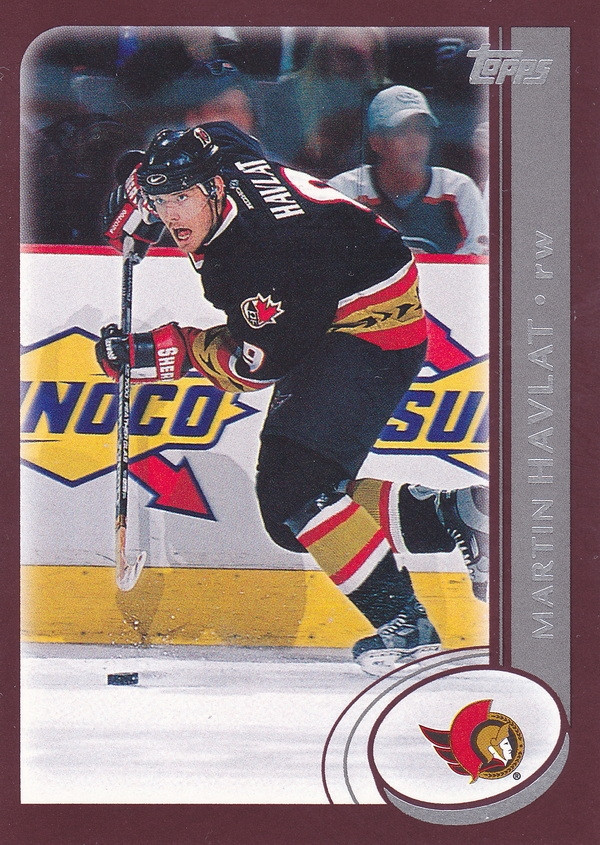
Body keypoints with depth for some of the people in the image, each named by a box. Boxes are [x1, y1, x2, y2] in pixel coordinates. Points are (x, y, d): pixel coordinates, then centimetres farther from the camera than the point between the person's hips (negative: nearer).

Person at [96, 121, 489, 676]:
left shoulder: (265, 253, -31)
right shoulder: (211, 150, -6)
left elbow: (261, 361, -24)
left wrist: (168, 352, -20)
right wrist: (137, 198, 10)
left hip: (373, 323, -10)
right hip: (321, 330, 11)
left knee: (294, 487, -25)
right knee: (287, 512, 5)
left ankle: (403, 624, -18)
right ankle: (456, 517, 9)